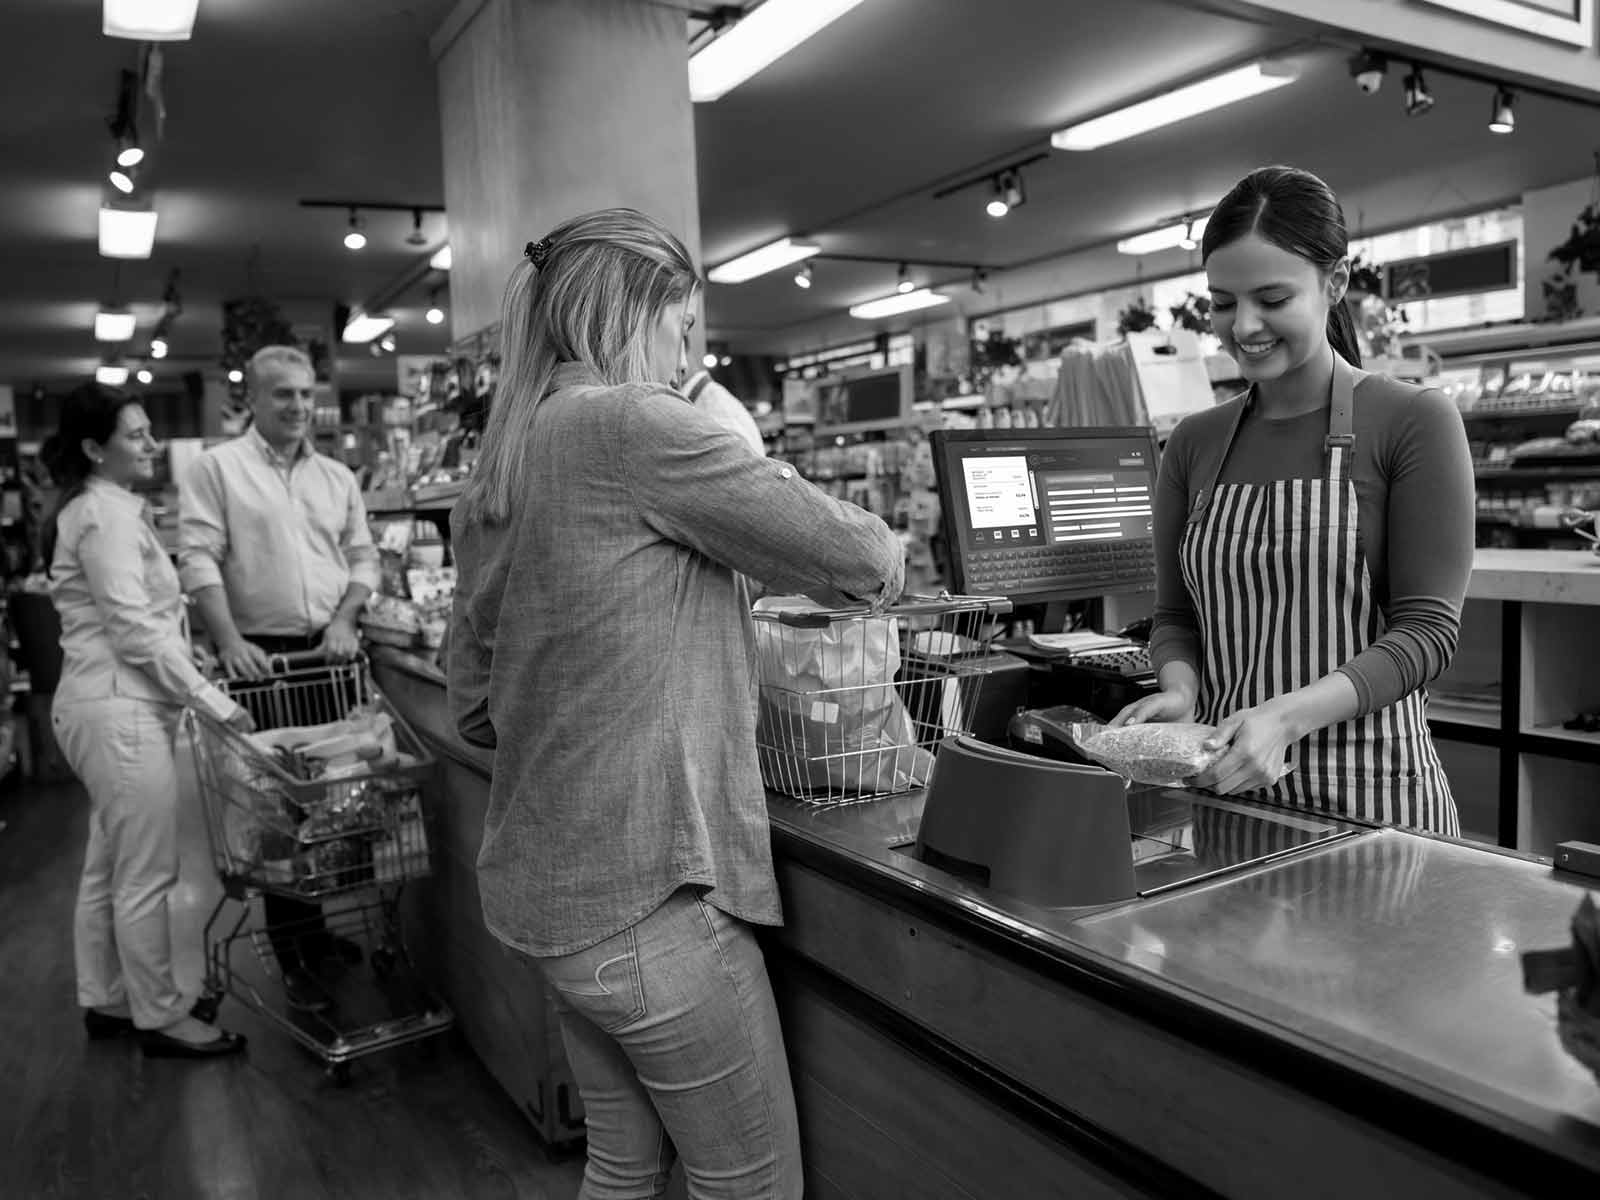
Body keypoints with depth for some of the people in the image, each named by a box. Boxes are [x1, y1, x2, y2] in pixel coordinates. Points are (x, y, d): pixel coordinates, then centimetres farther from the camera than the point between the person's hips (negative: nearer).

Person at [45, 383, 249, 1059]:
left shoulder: (98, 509, 18)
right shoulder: (106, 513, -13)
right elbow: (136, 630, -19)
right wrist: (213, 701, -18)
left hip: (105, 706, 11)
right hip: (120, 710, -11)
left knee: (107, 869, 18)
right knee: (147, 875, -2)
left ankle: (105, 1002, 30)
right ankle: (159, 1019, 9)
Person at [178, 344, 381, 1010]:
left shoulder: (336, 477, 14)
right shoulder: (217, 468, -1)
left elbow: (362, 557, 14)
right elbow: (198, 560, -8)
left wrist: (343, 620, -2)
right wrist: (230, 643, -18)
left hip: (328, 654, 4)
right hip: (261, 655, -4)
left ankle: (314, 929, 24)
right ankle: (293, 955, 11)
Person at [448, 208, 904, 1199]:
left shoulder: (499, 470, 10)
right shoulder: (630, 421, -14)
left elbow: (475, 704, 15)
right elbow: (835, 549, -11)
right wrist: (887, 559, 10)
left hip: (548, 887, 9)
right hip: (646, 894, -9)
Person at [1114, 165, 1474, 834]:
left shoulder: (1414, 422, -6)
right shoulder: (1193, 444, 5)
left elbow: (1426, 629, -11)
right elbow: (1176, 616, 9)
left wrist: (1288, 714, -25)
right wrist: (1180, 689, -12)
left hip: (1369, 788, -3)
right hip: (1223, 781, 4)